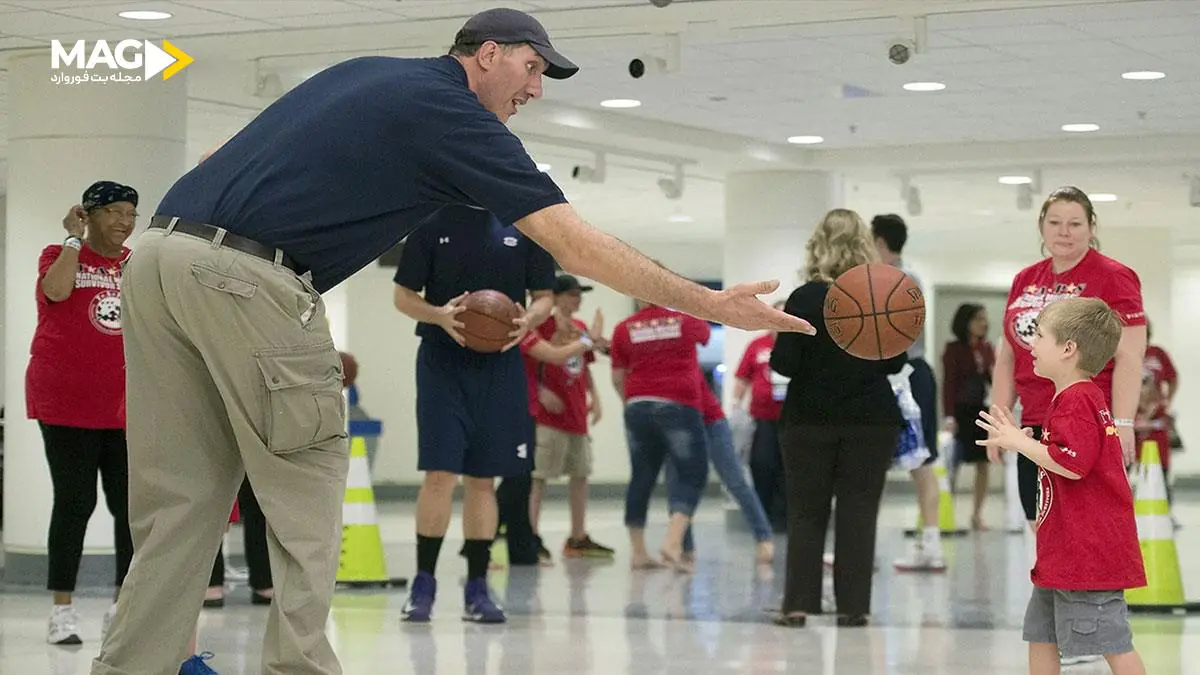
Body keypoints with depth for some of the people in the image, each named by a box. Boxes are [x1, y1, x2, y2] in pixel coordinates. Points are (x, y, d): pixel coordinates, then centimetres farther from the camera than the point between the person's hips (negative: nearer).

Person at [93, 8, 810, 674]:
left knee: (183, 502, 10)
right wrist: (711, 304, 2)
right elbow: (578, 247, -1)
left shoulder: (363, 73, 25)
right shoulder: (456, 116, 2)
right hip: (246, 277, -7)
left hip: (160, 247, 7)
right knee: (307, 490, 6)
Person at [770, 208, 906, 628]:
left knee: (805, 513, 8)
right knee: (858, 513, 6)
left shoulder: (804, 299, -11)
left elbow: (784, 364, -9)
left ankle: (798, 603, 4)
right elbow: (896, 362, 3)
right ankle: (852, 605, 5)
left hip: (809, 420, -1)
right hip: (871, 420, 1)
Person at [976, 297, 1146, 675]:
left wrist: (1020, 443, -16)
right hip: (1063, 551, 12)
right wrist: (1020, 438, 13)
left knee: (1112, 643, -6)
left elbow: (1071, 464, -27)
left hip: (1088, 550, -12)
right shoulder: (1078, 397, 16)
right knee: (1040, 633, 17)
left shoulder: (1075, 400, -17)